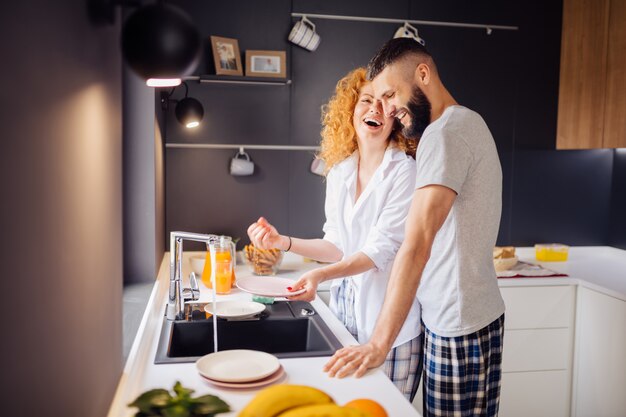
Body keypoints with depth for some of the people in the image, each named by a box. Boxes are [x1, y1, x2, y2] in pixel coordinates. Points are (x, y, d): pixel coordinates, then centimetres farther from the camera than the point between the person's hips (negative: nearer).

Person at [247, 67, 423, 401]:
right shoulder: (339, 173, 7)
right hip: (344, 308, 5)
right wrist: (284, 242, -3)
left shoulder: (405, 171, -11)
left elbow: (382, 249, -17)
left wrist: (320, 275, -29)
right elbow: (338, 246, 8)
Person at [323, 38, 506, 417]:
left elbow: (417, 244, -25)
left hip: (460, 324, -10)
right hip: (452, 316, 10)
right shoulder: (468, 122, 15)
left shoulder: (445, 132, -17)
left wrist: (379, 343, -26)